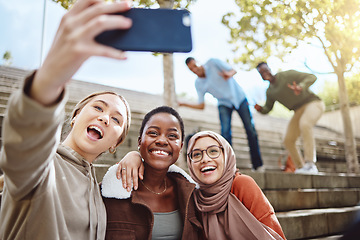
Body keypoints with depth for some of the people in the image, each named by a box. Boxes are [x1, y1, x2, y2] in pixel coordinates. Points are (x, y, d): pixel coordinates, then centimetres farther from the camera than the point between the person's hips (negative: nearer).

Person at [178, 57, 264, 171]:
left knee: (251, 130, -4)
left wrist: (229, 74, -35)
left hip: (238, 97, -2)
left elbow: (233, 70, -11)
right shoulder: (198, 84, -2)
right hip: (224, 103, 2)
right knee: (225, 132, -20)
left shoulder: (213, 62, -10)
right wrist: (184, 104, -11)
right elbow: (201, 106, 0)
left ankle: (258, 165, 5)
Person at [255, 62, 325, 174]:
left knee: (304, 124, -37)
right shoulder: (270, 91, 7)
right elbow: (267, 109, 14)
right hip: (299, 110, 7)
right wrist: (260, 108, -10)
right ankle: (300, 167, 7)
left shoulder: (286, 75, -11)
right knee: (288, 140, -3)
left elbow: (312, 77, -13)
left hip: (313, 103, -7)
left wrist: (301, 86, -34)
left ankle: (310, 164, -40)